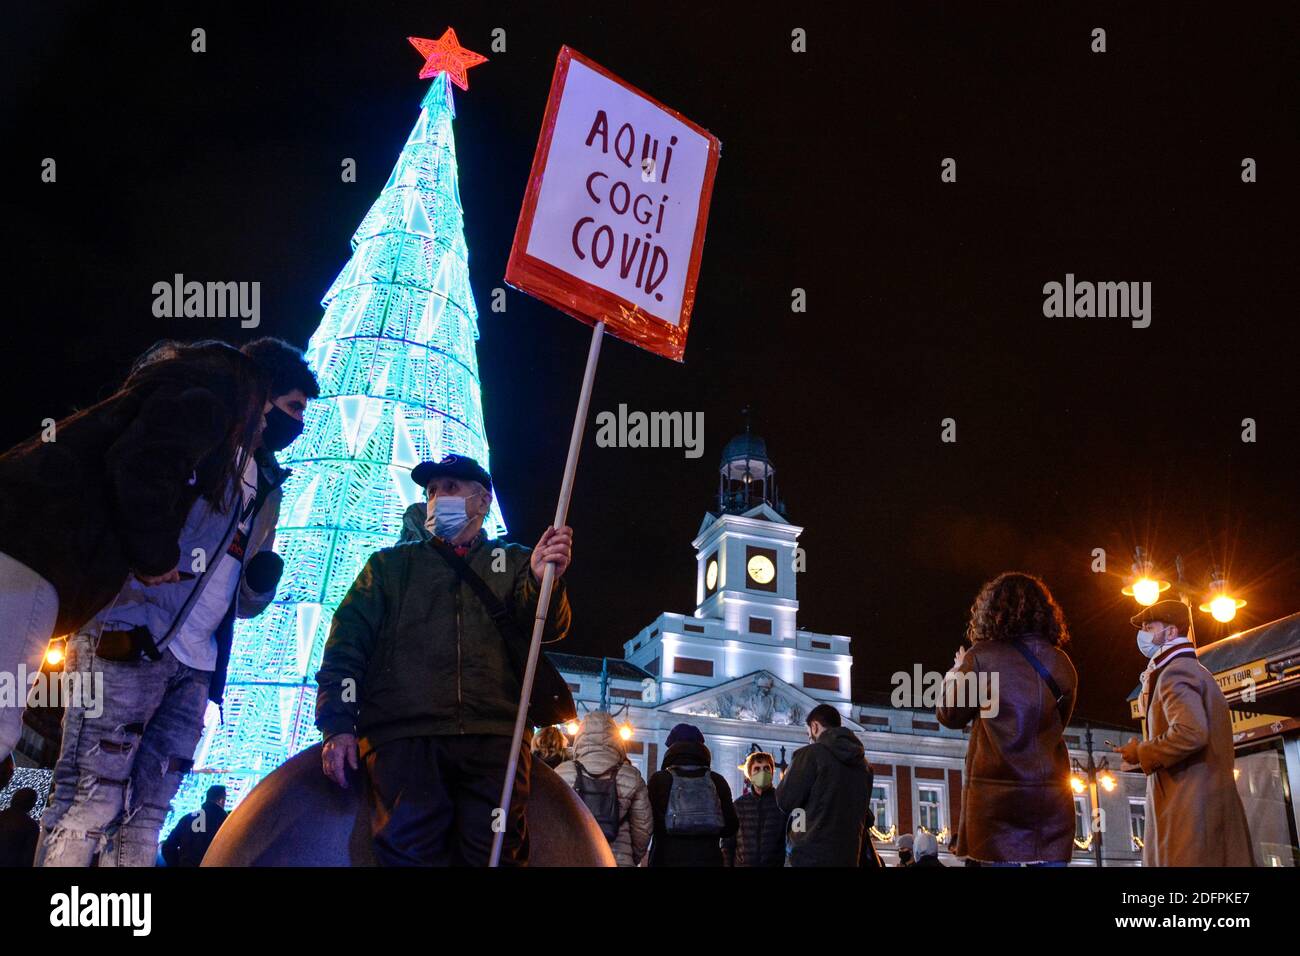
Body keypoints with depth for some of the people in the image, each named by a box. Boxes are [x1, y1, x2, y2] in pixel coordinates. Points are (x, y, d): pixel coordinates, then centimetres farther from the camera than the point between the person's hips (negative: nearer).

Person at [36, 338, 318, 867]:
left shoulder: (266, 490, 23)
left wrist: (261, 583, 3)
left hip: (194, 667, 7)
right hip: (126, 642, -7)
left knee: (144, 817, 4)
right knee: (89, 803, -11)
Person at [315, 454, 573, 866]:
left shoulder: (513, 563, 21)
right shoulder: (390, 564, 24)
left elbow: (546, 627, 4)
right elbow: (346, 643, 14)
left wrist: (543, 581, -19)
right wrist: (338, 725, 0)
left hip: (493, 737, 0)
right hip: (402, 733, 0)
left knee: (496, 850, -13)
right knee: (408, 845, -20)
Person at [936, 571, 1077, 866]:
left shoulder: (981, 657, -6)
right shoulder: (1061, 663, 6)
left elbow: (950, 715, 5)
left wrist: (956, 673, 21)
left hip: (997, 790, -3)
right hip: (1051, 793, 3)